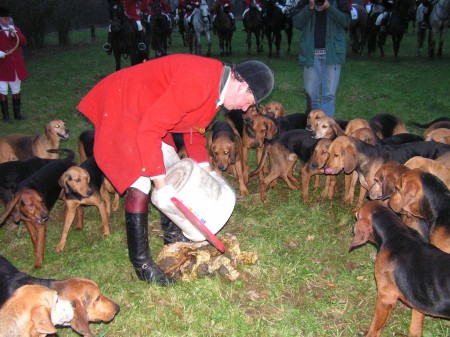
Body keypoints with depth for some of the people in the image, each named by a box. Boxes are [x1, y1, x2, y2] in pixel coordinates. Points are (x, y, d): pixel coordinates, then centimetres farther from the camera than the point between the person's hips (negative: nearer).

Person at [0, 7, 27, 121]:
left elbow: (24, 42, -4)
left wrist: (15, 33, -18)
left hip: (16, 66, 4)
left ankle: (17, 113, 24)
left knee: (16, 90, 13)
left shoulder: (15, 29, 8)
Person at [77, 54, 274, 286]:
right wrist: (160, 184, -29)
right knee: (140, 184, -15)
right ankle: (141, 262, -4)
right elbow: (149, 130, -33)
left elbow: (194, 129, 15)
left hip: (148, 112, 10)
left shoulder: (217, 84, 0)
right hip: (120, 108, -10)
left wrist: (205, 170, 14)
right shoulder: (197, 83, -32)